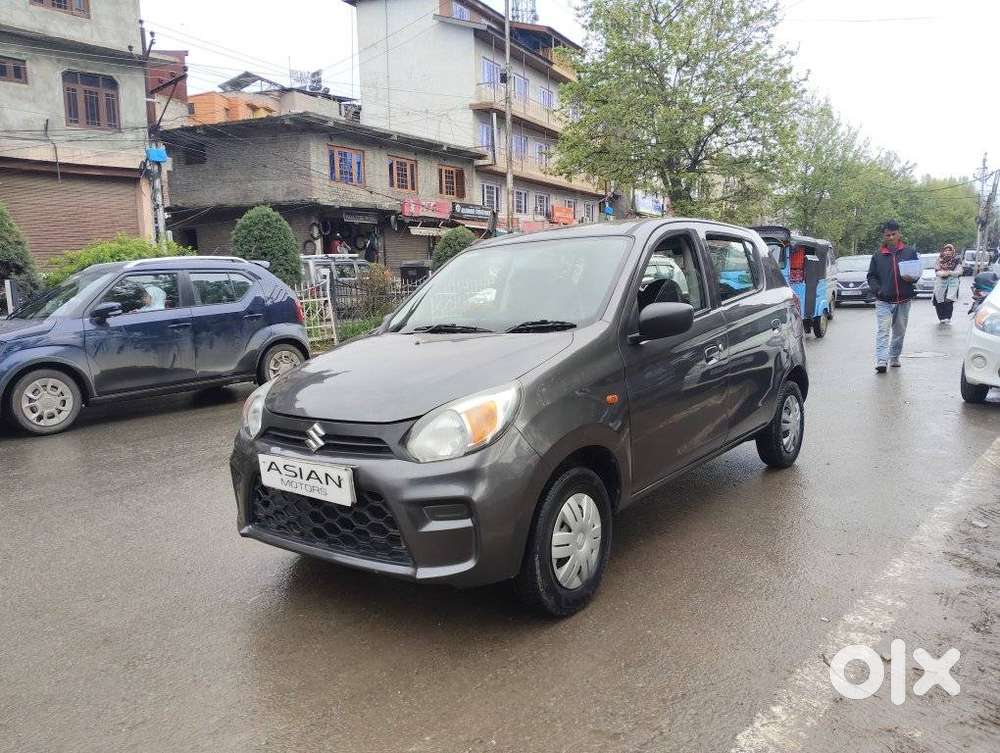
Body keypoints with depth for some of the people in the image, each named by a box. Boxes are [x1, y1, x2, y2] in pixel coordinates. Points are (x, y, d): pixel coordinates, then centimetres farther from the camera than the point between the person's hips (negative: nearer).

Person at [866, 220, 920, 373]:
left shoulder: (909, 252, 7)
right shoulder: (878, 256, 6)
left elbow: (918, 271, 9)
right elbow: (871, 276, 8)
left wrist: (911, 278, -14)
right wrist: (877, 289, -10)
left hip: (904, 300, 2)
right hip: (883, 301, -2)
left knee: (899, 331, 13)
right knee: (882, 331, -13)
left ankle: (894, 358, 28)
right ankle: (881, 361, -19)